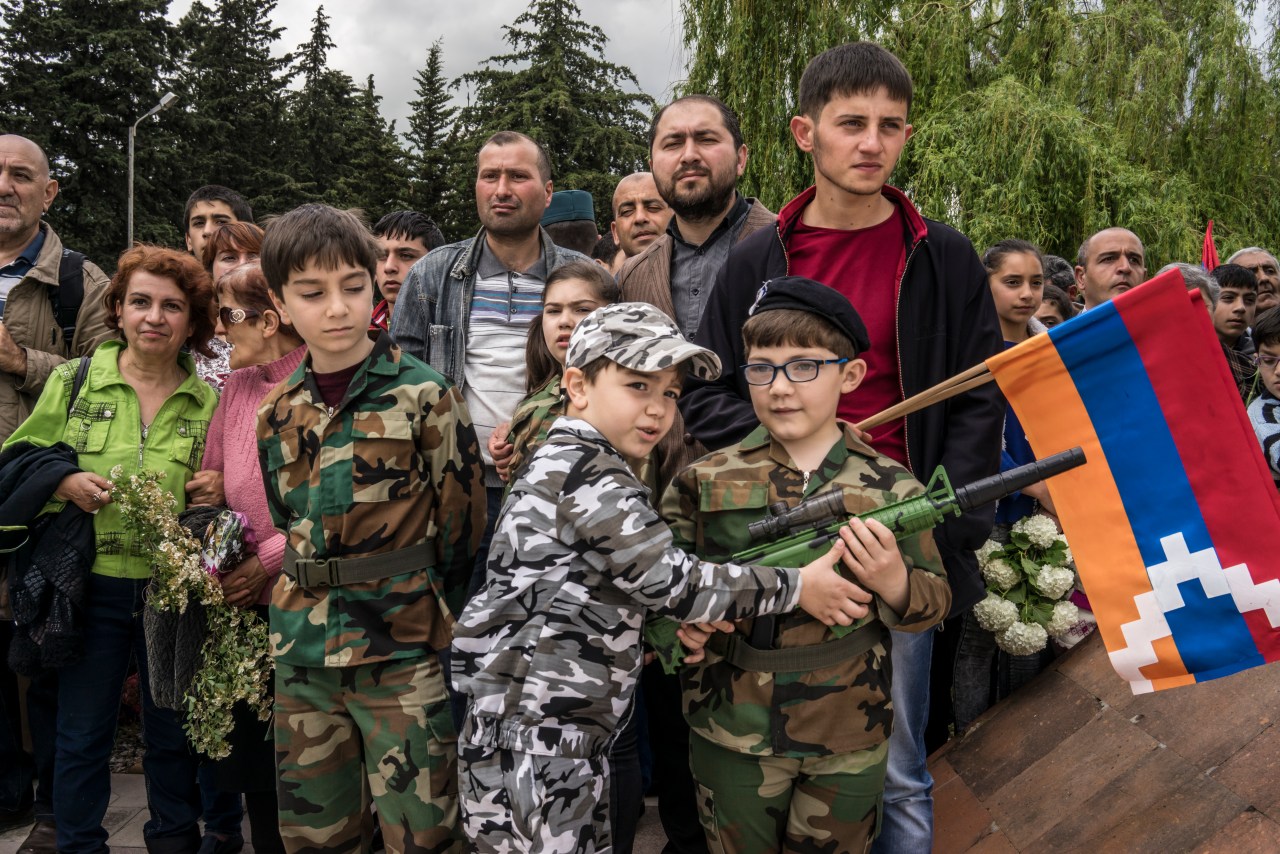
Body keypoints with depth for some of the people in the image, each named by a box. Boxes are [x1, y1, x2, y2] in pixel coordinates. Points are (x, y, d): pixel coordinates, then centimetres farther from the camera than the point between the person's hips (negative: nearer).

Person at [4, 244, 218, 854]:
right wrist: (62, 483, -12)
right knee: (81, 733, 10)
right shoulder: (71, 382, 0)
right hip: (92, 585, 0)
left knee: (172, 730, 14)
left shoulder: (208, 401, 2)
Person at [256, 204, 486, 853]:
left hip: (403, 656, -5)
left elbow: (462, 528, -6)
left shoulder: (425, 397, -9)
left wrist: (443, 638, -5)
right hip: (302, 658, 5)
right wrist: (296, 618, 12)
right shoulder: (277, 415, 7)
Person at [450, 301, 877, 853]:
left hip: (570, 735, 10)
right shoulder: (587, 471, -17)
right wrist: (796, 587, -12)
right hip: (531, 741, -10)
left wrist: (679, 617, -2)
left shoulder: (567, 463, 13)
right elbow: (665, 578, -20)